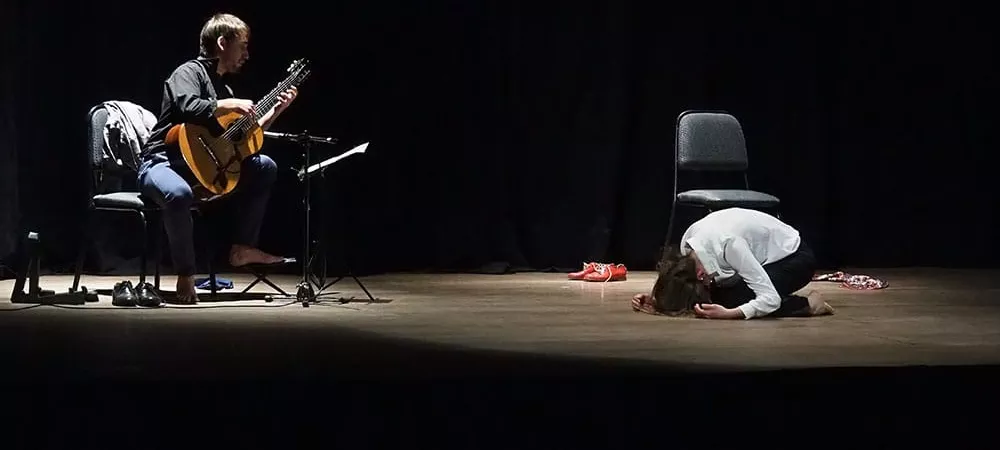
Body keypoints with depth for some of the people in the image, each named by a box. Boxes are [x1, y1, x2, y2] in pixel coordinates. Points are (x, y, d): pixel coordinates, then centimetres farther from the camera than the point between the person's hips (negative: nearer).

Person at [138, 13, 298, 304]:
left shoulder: (222, 87, 18)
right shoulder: (190, 72, -8)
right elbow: (189, 108, -31)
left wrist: (277, 110, 16)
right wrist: (232, 105, -22)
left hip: (203, 165, 9)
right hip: (162, 162, -9)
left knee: (265, 167, 9)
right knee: (179, 194, -43)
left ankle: (243, 247, 5)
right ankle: (185, 277, -25)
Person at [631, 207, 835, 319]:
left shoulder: (728, 244, -39)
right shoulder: (687, 244, -18)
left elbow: (771, 299, -38)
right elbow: (685, 288, -4)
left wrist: (728, 314, -48)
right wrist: (655, 301, -22)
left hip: (795, 258, -8)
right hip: (768, 256, 8)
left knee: (734, 299, -25)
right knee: (715, 297, -10)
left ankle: (807, 303, -7)